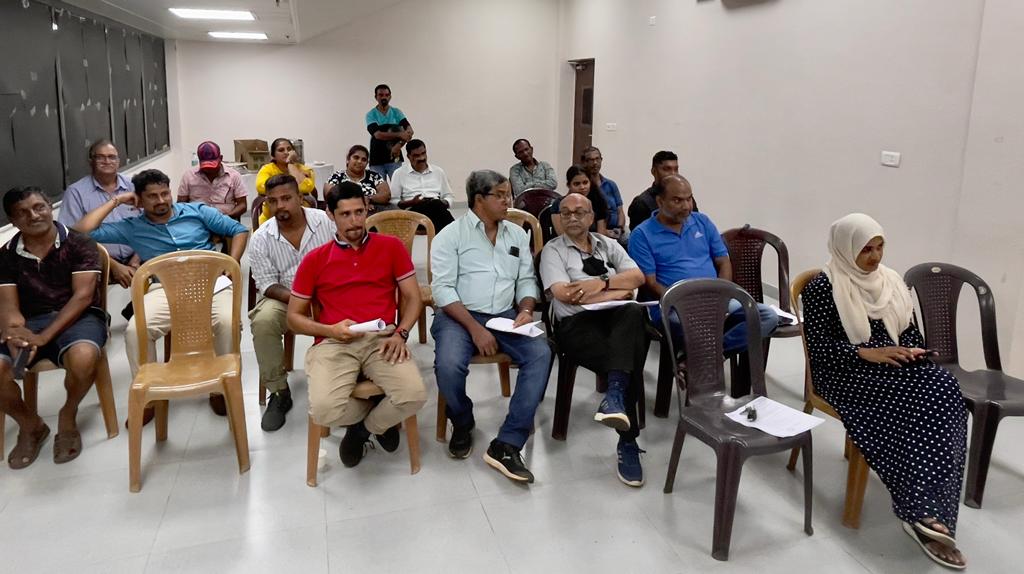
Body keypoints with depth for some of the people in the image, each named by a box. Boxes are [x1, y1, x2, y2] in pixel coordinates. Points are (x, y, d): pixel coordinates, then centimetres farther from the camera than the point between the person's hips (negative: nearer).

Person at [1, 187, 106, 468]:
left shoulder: (79, 244, -1)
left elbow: (83, 296, -10)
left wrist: (44, 337, -21)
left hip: (78, 317, -3)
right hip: (30, 323, 3)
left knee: (83, 357, -38)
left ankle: (68, 417, -3)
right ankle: (30, 425, 6)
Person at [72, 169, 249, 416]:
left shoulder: (197, 211, 15)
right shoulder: (132, 227, 16)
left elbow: (239, 230, 15)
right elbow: (83, 231, 9)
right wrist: (115, 201, 13)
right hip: (164, 289, 1)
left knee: (227, 322, -34)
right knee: (135, 330, -29)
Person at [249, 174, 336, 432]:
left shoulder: (327, 221, -7)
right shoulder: (261, 238, -5)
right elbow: (267, 284, -5)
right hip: (284, 298, 1)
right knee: (263, 321, -29)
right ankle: (279, 393, -13)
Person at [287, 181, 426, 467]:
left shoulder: (391, 246, 10)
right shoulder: (315, 259, 10)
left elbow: (413, 297, 11)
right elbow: (294, 317, 13)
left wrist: (400, 333, -8)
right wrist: (330, 330, -7)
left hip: (382, 339, 0)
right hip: (334, 343, 0)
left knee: (414, 395, -27)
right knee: (324, 410, -28)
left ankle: (364, 426, 9)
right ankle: (379, 416, 10)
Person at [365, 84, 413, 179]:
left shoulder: (396, 112, 5)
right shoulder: (371, 115, -1)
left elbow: (409, 130, -9)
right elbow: (378, 135, -16)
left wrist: (399, 145, -27)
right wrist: (399, 135, -26)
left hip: (394, 157, 1)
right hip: (376, 160, -1)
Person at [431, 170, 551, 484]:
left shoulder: (518, 234, 14)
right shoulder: (451, 235, -2)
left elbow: (526, 280, 16)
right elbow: (443, 288, -10)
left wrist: (525, 309, -7)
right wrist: (475, 328, -19)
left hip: (505, 315, 4)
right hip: (458, 315, -4)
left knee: (540, 355, -24)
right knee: (449, 364, -32)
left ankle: (507, 444, -23)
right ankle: (463, 423, 3)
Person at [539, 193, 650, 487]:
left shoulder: (609, 245, 23)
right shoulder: (553, 250, 10)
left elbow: (638, 277, 9)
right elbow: (565, 294, -6)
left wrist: (602, 282, -9)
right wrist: (618, 291, -2)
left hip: (618, 318, 4)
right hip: (577, 324, -3)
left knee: (633, 312, -35)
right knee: (628, 355, -32)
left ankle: (615, 393, -44)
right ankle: (628, 440, -26)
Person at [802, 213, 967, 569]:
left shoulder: (891, 282, 15)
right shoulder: (822, 288, -6)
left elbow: (909, 330, 18)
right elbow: (818, 345, -11)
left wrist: (913, 351, -5)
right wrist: (868, 353, -21)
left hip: (894, 366, 6)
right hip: (846, 372, -6)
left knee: (944, 390, -25)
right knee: (909, 403, -32)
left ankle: (926, 511, -27)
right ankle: (923, 510, -26)